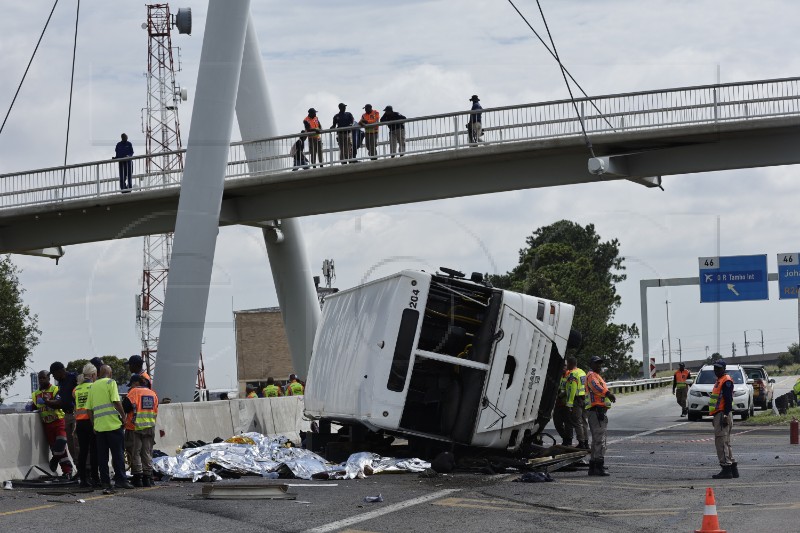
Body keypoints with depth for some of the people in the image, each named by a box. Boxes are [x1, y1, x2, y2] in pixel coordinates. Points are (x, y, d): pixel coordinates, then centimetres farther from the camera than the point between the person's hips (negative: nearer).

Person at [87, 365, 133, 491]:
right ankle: (120, 479, -4)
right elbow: (116, 401, -14)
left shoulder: (93, 386, 15)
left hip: (98, 425, 5)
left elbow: (89, 408, 13)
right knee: (118, 453, -1)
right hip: (113, 424, -5)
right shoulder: (110, 382, -3)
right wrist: (123, 415, -3)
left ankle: (105, 481, 6)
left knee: (102, 455, 7)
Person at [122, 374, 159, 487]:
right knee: (147, 453, 10)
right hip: (150, 427, 5)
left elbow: (125, 407, -12)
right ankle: (147, 477, 8)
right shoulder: (153, 394, 11)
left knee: (135, 453, 1)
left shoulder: (134, 392, -8)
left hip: (135, 428, -5)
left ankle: (138, 478, -2)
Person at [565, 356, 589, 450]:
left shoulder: (572, 374, -14)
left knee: (577, 422, -6)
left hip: (576, 399, -9)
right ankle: (586, 442, 18)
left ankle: (581, 443, -7)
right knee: (583, 422, 15)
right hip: (584, 399, 9)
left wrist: (569, 403, -21)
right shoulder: (582, 372, 15)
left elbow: (572, 389, -21)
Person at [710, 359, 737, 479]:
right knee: (725, 443, 14)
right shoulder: (719, 381, 21)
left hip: (723, 415, -11)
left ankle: (726, 469, -12)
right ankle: (733, 468, 18)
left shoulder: (726, 381, -11)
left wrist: (725, 415, -24)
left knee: (721, 442, -12)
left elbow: (728, 400, -19)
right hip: (719, 415, 11)